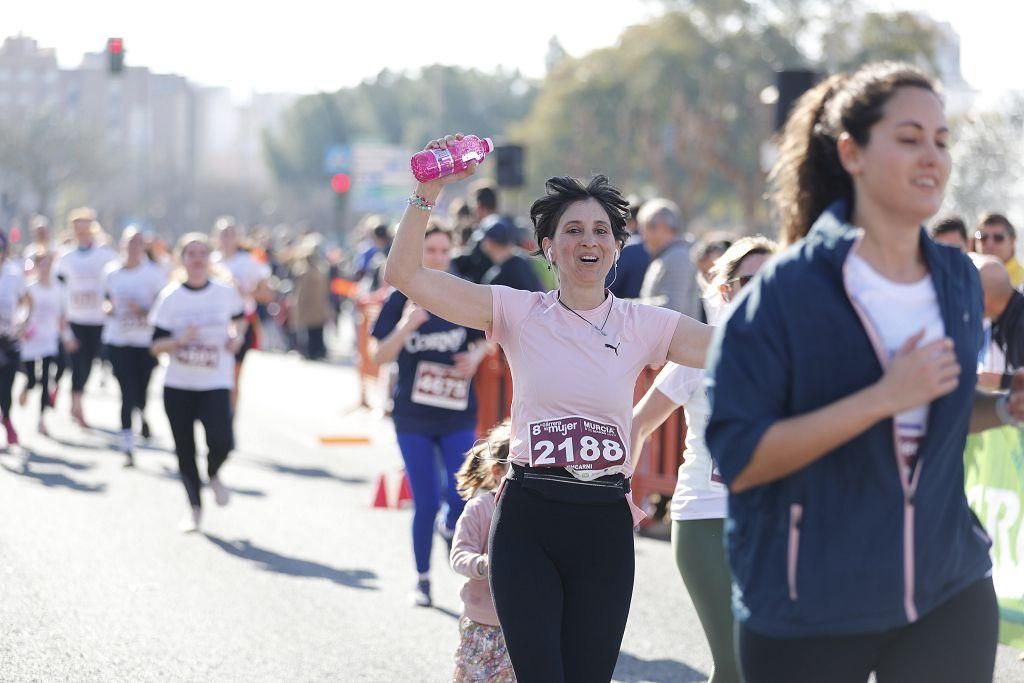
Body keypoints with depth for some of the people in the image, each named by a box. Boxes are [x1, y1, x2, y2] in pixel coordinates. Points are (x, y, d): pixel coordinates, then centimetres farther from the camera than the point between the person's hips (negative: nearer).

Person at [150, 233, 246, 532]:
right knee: (184, 450, 4)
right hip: (178, 384, 1)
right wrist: (180, 341, -22)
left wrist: (237, 336, 2)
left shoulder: (226, 292, -1)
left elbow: (239, 317, 22)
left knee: (221, 442, -20)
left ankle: (214, 475, 15)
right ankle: (194, 507, 23)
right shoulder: (170, 297, -4)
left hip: (215, 383, -1)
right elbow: (156, 346, -4)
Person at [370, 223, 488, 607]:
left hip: (457, 416, 1)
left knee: (460, 496, -11)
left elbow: (482, 341, 14)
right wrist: (407, 325, -22)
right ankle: (422, 579, 18)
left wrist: (475, 356, -8)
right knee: (426, 503, 0)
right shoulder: (401, 300, -2)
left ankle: (450, 527, 25)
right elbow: (378, 356, -6)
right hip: (413, 416, -1)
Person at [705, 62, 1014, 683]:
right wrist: (883, 398, -24)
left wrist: (1005, 409, -1)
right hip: (809, 617, -4)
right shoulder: (789, 290, -13)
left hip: (949, 595, 4)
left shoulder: (959, 281, 4)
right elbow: (738, 459, -18)